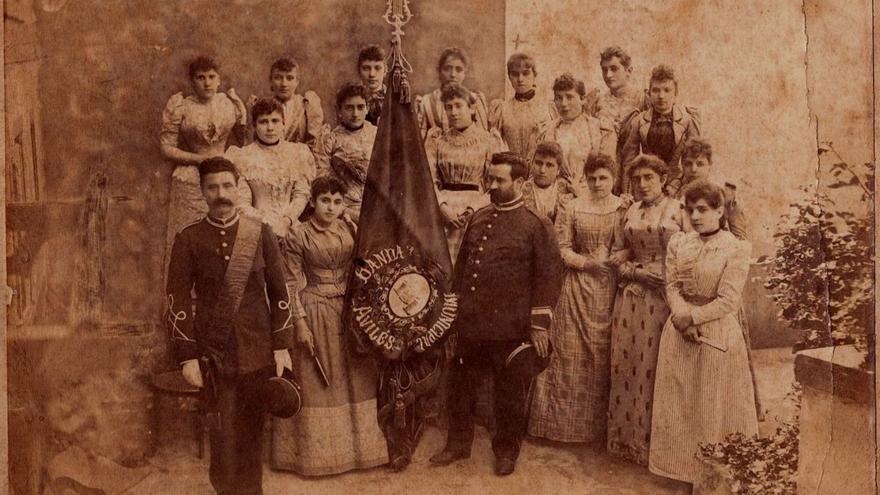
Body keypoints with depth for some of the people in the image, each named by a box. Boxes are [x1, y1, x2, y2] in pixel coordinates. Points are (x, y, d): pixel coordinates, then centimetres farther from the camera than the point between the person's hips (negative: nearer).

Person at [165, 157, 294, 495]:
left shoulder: (260, 232, 1)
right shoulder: (189, 239, -1)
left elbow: (279, 292, 4)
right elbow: (178, 300, -1)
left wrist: (282, 346, 0)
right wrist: (188, 357, -6)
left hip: (256, 350, 1)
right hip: (214, 352, -1)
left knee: (252, 428, 9)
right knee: (224, 433, 3)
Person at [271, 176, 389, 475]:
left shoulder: (351, 230, 5)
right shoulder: (298, 236, -8)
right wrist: (301, 323, -13)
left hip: (349, 313, 4)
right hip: (315, 314, -4)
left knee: (353, 381, 11)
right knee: (317, 386, 4)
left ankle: (356, 446, 25)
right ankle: (317, 451, 17)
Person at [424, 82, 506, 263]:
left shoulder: (489, 140, 6)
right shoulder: (436, 139, 13)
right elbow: (429, 179, 5)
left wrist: (474, 209, -13)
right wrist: (443, 207, -11)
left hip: (476, 212, -1)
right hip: (442, 210, 2)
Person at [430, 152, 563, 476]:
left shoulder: (536, 225, -7)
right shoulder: (478, 219, 10)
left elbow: (549, 276, -9)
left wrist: (540, 324, -13)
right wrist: (453, 308, 16)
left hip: (510, 329, -5)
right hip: (469, 325, 5)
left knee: (510, 392, 9)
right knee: (460, 386, 14)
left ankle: (507, 450, 28)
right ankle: (458, 444, 33)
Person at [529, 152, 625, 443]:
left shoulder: (625, 209, 4)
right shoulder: (573, 209, 3)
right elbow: (562, 249, 0)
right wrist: (587, 262, -13)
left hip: (611, 288, 0)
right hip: (578, 287, 0)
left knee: (605, 353, 3)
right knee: (571, 353, 0)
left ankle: (600, 423, 15)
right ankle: (566, 421, 11)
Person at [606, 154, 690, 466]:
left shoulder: (678, 210, 0)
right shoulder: (630, 212, 12)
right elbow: (617, 253, 12)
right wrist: (636, 271, -5)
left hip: (665, 297, -4)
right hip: (632, 296, 4)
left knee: (657, 366, -1)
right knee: (627, 364, 5)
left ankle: (655, 441, 11)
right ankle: (627, 437, 16)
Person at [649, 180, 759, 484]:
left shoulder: (736, 248, -8)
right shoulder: (678, 243, 6)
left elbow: (728, 301, -13)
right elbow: (672, 287, 1)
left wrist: (692, 317, -16)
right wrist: (682, 318, -15)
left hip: (717, 333, -4)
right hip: (680, 332, 4)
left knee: (713, 404, 5)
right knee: (679, 402, 10)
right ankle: (681, 464, 24)